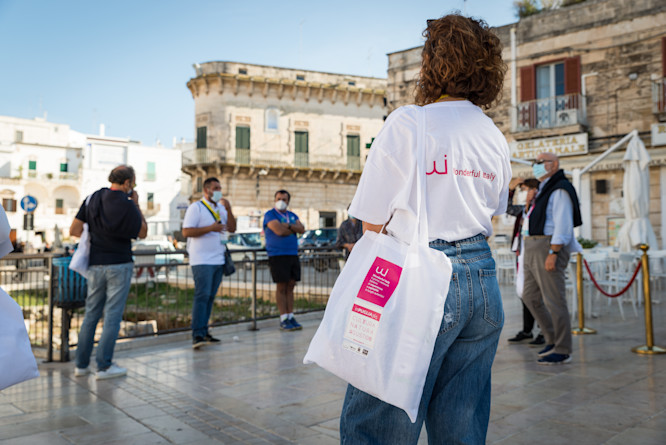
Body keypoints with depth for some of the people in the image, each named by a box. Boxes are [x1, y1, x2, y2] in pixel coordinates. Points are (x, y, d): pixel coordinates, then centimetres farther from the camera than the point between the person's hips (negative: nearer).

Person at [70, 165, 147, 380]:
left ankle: (81, 364, 18)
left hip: (95, 264, 5)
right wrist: (136, 205, 2)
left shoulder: (93, 199, 4)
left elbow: (74, 230, 2)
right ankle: (104, 366, 4)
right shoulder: (127, 205, -12)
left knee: (91, 314, 13)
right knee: (113, 316, 1)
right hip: (119, 265, -5)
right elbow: (142, 233, 0)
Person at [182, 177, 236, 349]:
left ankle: (204, 332, 14)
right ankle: (197, 335, -14)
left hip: (218, 260, 7)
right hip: (202, 260, -7)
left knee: (210, 296, 8)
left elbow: (232, 228, 9)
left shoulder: (221, 208, 17)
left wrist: (228, 210, -3)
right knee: (202, 295, -13)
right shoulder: (196, 207, -4)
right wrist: (211, 228, -18)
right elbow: (186, 232, -12)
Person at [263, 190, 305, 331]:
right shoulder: (270, 215, -2)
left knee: (290, 286, 6)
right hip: (277, 255, -6)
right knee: (281, 287, -4)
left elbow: (302, 229, 2)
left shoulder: (292, 216, 18)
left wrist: (288, 226, -12)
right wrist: (294, 229, -1)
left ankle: (290, 317, 11)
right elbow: (279, 231, -17)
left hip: (293, 255, 6)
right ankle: (283, 319, 0)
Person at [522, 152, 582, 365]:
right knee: (531, 296, 11)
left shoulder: (560, 189, -8)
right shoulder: (544, 190, 23)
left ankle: (563, 351, 2)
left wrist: (552, 254, -22)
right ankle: (553, 339, 21)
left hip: (550, 247, -10)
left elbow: (563, 225, -16)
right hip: (533, 248, 10)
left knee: (553, 300, -6)